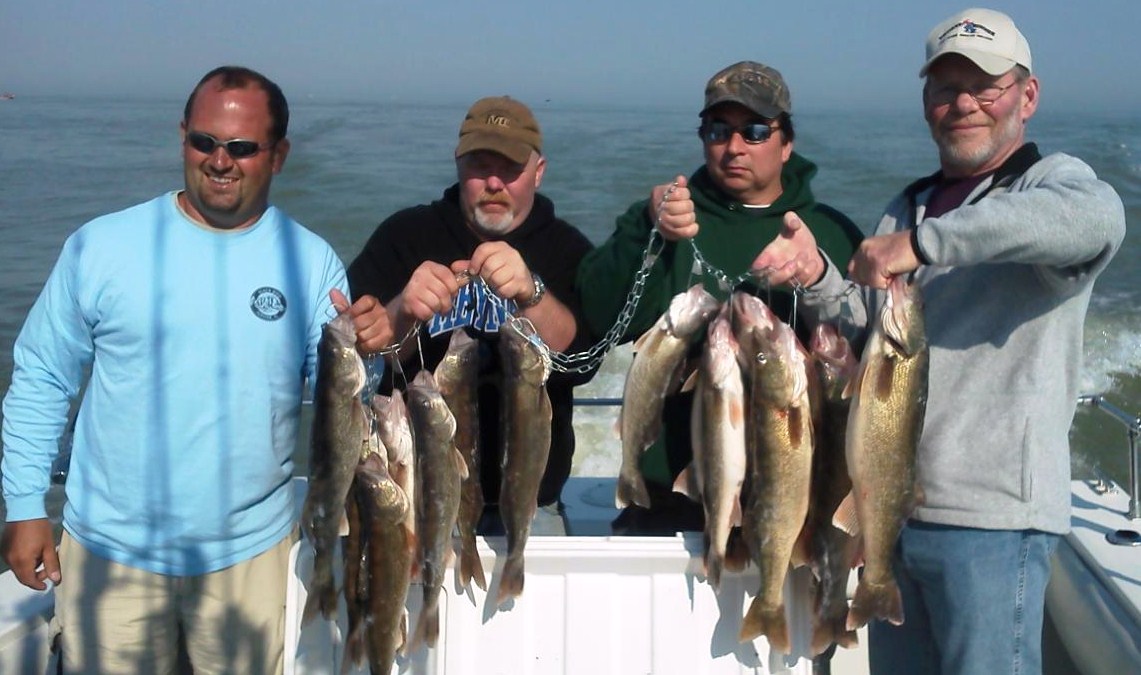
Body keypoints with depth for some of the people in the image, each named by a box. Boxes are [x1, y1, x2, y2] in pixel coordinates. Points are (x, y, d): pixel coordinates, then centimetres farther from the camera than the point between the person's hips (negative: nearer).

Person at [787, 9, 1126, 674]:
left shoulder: (1051, 182, -5)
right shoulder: (909, 207, 17)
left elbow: (1097, 218, -32)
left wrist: (923, 242, -33)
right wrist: (816, 276, -6)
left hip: (991, 518, -7)